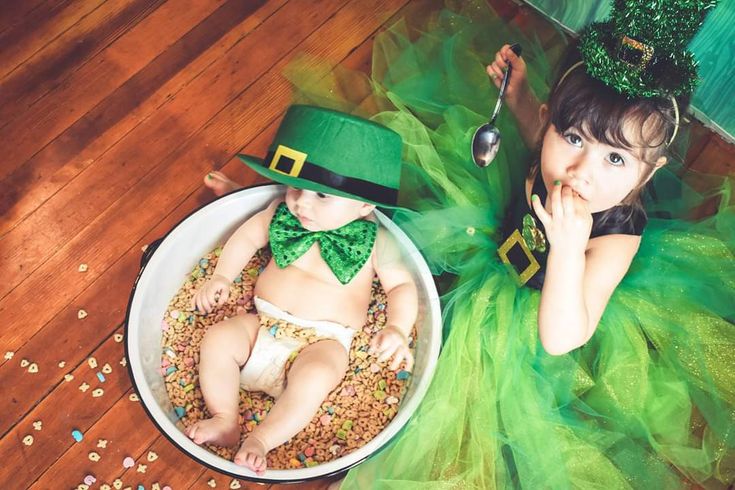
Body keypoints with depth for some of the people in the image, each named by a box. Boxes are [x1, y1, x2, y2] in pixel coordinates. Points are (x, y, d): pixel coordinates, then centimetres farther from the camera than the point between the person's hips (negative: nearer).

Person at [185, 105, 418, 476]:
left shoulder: (374, 242, -6)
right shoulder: (283, 212, 3)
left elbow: (401, 286, -2)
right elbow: (248, 236, 16)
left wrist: (397, 328, -19)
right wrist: (221, 277, 7)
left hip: (324, 341, -4)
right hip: (263, 324, 5)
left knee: (314, 376, -34)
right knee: (217, 339, -18)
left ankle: (261, 440, -21)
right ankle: (225, 421, -10)